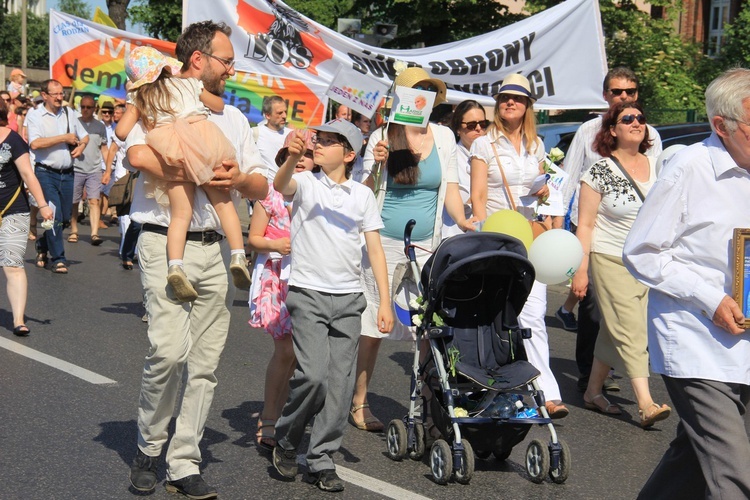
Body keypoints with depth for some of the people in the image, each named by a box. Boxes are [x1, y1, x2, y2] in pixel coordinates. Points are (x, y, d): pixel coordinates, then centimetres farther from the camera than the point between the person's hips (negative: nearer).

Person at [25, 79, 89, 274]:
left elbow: (84, 135, 23)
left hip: (67, 173, 5)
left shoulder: (69, 113, 10)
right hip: (46, 173, -5)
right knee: (55, 217, -10)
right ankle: (58, 259, 0)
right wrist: (65, 137, -14)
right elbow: (35, 143, -19)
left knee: (65, 218, 9)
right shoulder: (34, 116, -5)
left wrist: (81, 146, -1)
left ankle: (43, 246, 33)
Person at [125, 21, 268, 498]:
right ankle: (149, 445, 7)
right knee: (168, 351, -16)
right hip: (166, 243, -5)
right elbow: (139, 155, -19)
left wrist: (240, 178, -6)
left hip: (216, 248, 6)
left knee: (206, 361, 3)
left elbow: (263, 187, 17)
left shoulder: (233, 118, 21)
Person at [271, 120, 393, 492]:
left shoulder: (362, 195, 10)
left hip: (348, 298, 3)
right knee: (313, 374, -15)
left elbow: (375, 249, 10)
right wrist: (293, 158, -42)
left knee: (340, 382, 2)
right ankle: (285, 442, 9)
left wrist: (385, 301, 3)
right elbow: (280, 186, -20)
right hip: (308, 293, -3)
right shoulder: (305, 183, 4)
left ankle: (322, 460, 13)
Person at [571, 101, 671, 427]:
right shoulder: (600, 172, -7)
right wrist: (581, 270, -11)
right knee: (631, 333, -11)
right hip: (611, 262, -5)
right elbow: (585, 225, -7)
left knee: (614, 332, 11)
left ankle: (593, 391, 24)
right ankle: (646, 404, -14)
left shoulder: (655, 165, 8)